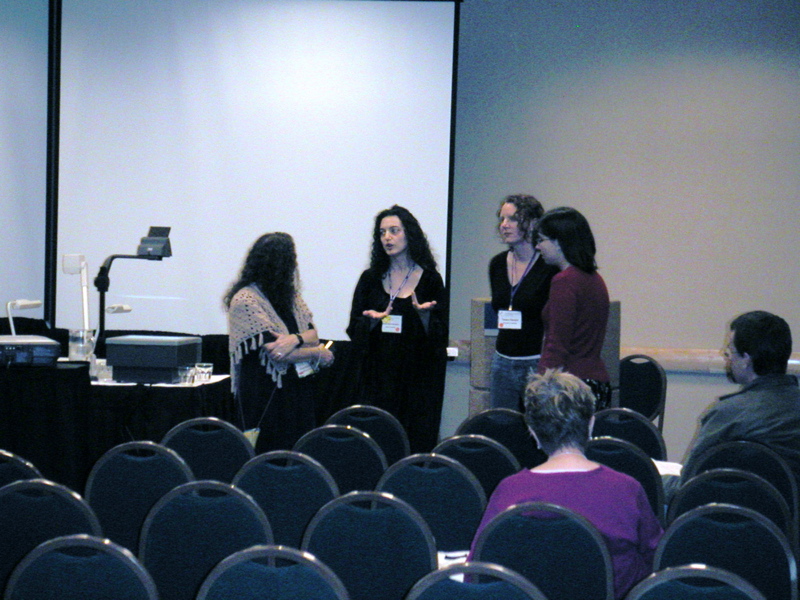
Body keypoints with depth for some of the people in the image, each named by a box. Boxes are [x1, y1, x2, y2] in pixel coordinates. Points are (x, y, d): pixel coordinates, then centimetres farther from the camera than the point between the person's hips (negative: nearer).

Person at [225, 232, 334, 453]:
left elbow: (313, 335, 4)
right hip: (264, 395, -7)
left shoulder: (290, 296, 13)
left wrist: (295, 339, -19)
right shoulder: (246, 300, -13)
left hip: (297, 390, 7)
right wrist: (319, 353, -5)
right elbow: (273, 351, -18)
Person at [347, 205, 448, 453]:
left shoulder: (430, 279, 2)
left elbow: (440, 337, 0)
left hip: (417, 379, -2)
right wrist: (373, 320, -13)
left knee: (416, 443, -5)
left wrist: (424, 314, -18)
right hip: (377, 378, 2)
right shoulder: (370, 279, 9)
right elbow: (354, 331, 6)